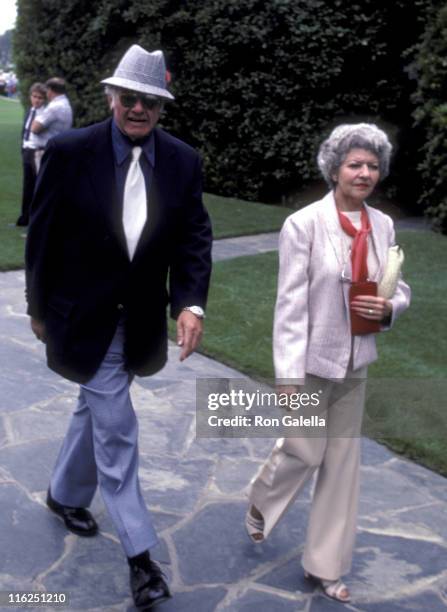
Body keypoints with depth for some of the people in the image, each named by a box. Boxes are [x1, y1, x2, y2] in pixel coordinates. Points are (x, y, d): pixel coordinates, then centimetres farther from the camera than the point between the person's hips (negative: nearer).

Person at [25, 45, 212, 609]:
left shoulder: (183, 161, -4)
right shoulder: (69, 152, -13)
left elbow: (194, 237, -4)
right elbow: (43, 235, -6)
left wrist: (191, 303, -20)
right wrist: (39, 308, 0)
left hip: (139, 320, 4)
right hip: (84, 317, -4)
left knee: (95, 408, 23)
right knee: (116, 429, -2)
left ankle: (65, 494, 48)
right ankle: (140, 552, 10)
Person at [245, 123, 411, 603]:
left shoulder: (382, 225, 1)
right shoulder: (304, 224, -15)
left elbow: (399, 288, 11)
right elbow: (290, 305, -17)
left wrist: (389, 307, -13)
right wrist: (289, 377, -19)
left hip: (355, 364, 6)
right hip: (312, 360, -5)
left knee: (342, 462, 12)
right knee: (304, 451, 8)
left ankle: (325, 566, 29)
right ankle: (260, 503, 43)